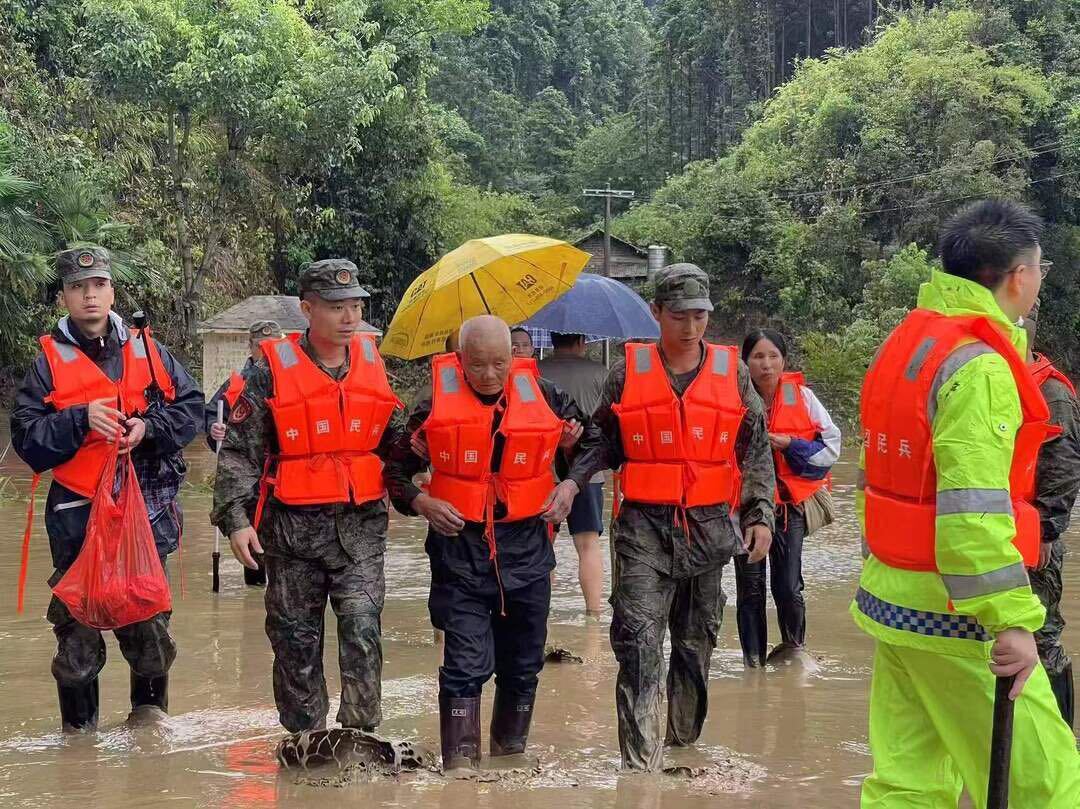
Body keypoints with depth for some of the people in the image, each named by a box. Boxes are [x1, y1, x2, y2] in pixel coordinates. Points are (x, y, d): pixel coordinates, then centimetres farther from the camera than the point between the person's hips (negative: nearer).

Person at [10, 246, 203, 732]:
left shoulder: (147, 353, 9)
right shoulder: (50, 361, 3)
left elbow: (191, 408, 7)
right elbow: (27, 437, -3)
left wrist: (149, 427, -10)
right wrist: (80, 420, -17)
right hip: (77, 512, -2)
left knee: (149, 617, 8)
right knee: (77, 623, 2)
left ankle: (150, 709, 24)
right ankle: (79, 724, 12)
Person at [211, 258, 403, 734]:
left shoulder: (374, 363, 8)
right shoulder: (273, 370, -4)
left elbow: (392, 441, 20)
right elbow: (239, 451, -4)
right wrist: (236, 518, -11)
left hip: (360, 522, 2)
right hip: (293, 524, -2)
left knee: (362, 630, -10)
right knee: (296, 640, 7)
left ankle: (361, 733, -2)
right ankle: (305, 739, 19)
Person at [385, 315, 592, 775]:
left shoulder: (542, 396, 2)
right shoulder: (436, 405, -3)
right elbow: (397, 470, 5)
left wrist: (572, 485, 3)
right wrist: (421, 503, -12)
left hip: (526, 546, 3)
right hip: (460, 546, -3)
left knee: (523, 663, 13)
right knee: (466, 662, -10)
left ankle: (511, 748, 30)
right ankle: (460, 760, -6)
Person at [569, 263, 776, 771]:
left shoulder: (732, 373, 6)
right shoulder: (628, 373, 3)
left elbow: (756, 452, 10)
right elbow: (603, 440, 11)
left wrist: (760, 515, 1)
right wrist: (572, 479, -6)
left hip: (709, 526, 2)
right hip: (644, 525, -2)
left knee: (696, 641, 13)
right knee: (639, 640, -14)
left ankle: (684, 734, 30)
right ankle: (642, 761, -15)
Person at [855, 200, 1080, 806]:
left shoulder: (906, 344, 12)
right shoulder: (980, 366, -19)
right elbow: (974, 510, -27)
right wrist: (1013, 619, -26)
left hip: (892, 598, 10)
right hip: (953, 617, -9)